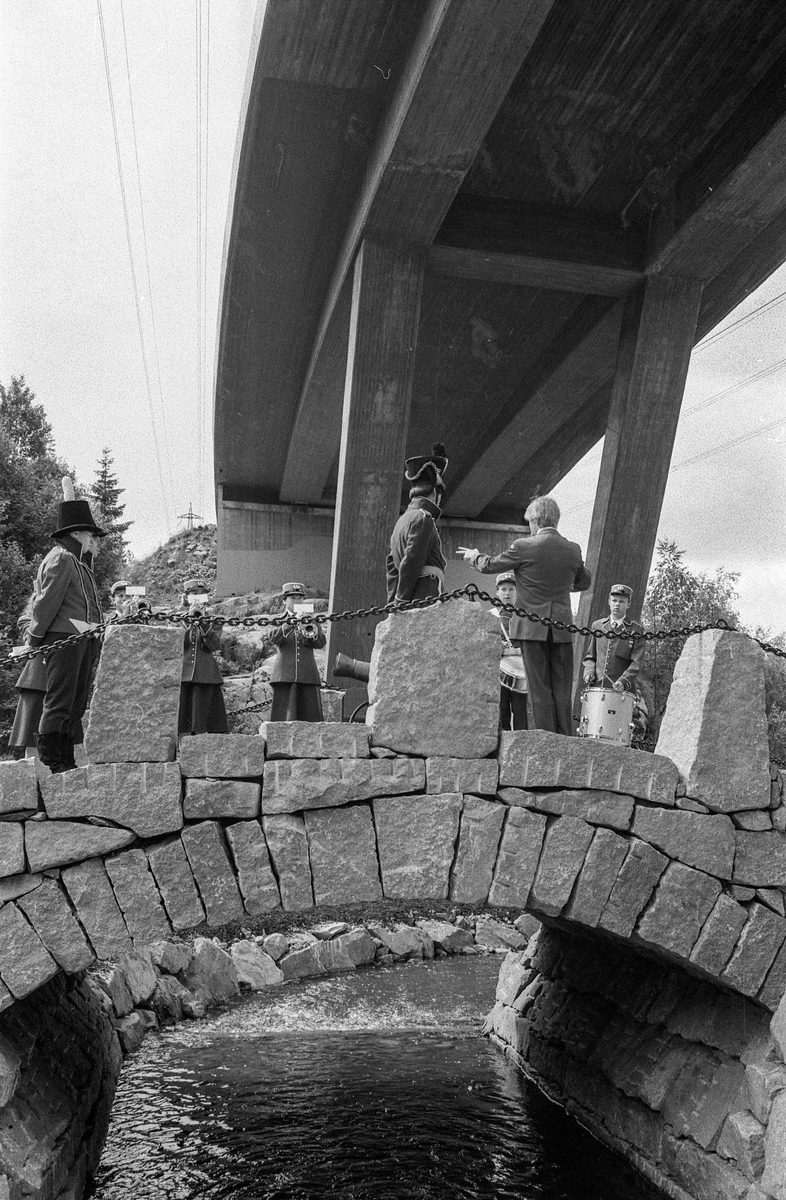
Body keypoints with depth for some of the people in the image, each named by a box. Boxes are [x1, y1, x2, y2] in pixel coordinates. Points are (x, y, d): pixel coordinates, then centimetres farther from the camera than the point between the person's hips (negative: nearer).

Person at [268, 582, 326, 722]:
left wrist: (309, 630, -15)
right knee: (285, 716, -7)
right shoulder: (279, 622, 12)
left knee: (310, 717, -4)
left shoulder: (310, 621, 17)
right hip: (285, 677, -2)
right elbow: (274, 639, -10)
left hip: (308, 677, 2)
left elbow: (321, 643, 3)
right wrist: (290, 623, -22)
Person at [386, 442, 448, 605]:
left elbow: (392, 566, 20)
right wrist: (401, 602, -12)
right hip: (424, 601, -9)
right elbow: (410, 563, -12)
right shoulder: (423, 518, -4)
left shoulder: (402, 520, 23)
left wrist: (394, 604, 16)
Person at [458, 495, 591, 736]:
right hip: (562, 628, 3)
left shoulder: (524, 547, -8)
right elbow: (584, 582, 21)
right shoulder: (572, 550, 3)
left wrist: (474, 556, 26)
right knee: (562, 692, 7)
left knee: (540, 689, -1)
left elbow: (490, 565, 5)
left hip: (532, 627, -3)